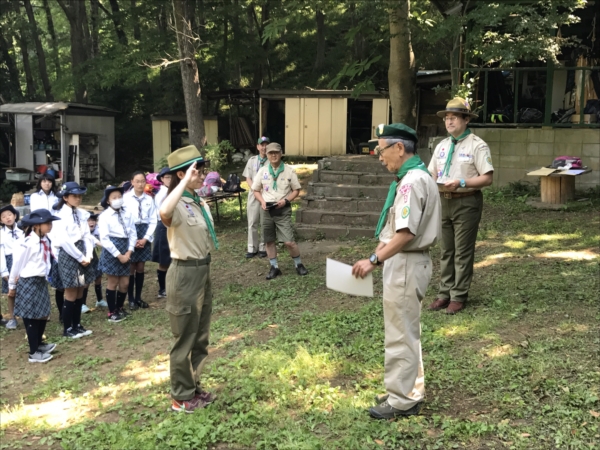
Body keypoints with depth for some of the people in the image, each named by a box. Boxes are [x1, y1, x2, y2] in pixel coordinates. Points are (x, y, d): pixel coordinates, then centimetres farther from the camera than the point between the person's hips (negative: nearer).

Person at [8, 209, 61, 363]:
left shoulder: (44, 241, 3)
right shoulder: (27, 243, -19)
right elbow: (17, 265, -11)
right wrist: (12, 286, -2)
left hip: (40, 281, 8)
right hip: (28, 282, -8)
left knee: (43, 315, 16)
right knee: (31, 318, 2)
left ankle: (39, 344, 34)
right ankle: (33, 353, 12)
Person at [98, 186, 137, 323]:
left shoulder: (127, 214, 4)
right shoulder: (105, 216, -7)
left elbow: (133, 234, 4)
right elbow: (104, 239, -12)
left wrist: (129, 252, -8)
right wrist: (118, 255, -14)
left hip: (125, 250, 4)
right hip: (111, 250, -4)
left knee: (125, 283, 9)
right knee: (113, 282, 6)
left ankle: (119, 308, 30)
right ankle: (112, 312, 20)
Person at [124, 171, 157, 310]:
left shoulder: (149, 199, 3)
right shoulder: (126, 198, -5)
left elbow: (153, 220, 4)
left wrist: (146, 238, -6)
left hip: (145, 234, 3)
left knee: (141, 267, 9)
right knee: (131, 268, 3)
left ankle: (138, 297, 20)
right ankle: (131, 299, 13)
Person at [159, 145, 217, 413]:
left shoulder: (200, 203, 8)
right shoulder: (177, 206, -20)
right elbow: (164, 213, -46)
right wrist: (186, 181, -39)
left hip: (203, 272, 9)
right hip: (185, 275, -9)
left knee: (200, 338, 19)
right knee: (185, 340, 5)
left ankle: (193, 388, 36)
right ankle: (181, 397, 21)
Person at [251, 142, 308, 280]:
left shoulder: (289, 171, -2)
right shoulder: (262, 171, 4)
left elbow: (296, 190, 3)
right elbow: (256, 190, 11)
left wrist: (285, 200, -14)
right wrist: (262, 202, -8)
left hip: (283, 210, -3)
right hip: (266, 210, 3)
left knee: (289, 241, -7)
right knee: (269, 241, 8)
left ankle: (299, 265, 13)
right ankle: (274, 267, 22)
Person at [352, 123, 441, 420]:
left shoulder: (412, 181, -19)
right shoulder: (415, 176, 13)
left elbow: (406, 233, -26)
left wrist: (374, 260, -24)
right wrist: (379, 255, 11)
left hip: (406, 265, -11)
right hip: (406, 262, 11)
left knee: (400, 335, 0)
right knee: (407, 332, 19)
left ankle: (401, 400, 11)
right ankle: (410, 392, 31)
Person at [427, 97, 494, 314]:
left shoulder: (477, 145, -7)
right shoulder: (441, 146, 13)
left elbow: (488, 178, -13)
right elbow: (432, 174, 15)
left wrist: (461, 183, -22)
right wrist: (433, 182, -8)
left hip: (466, 202, -6)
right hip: (444, 200, 6)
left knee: (463, 252, 1)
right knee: (446, 251, 12)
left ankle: (458, 296, 11)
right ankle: (444, 293, 20)